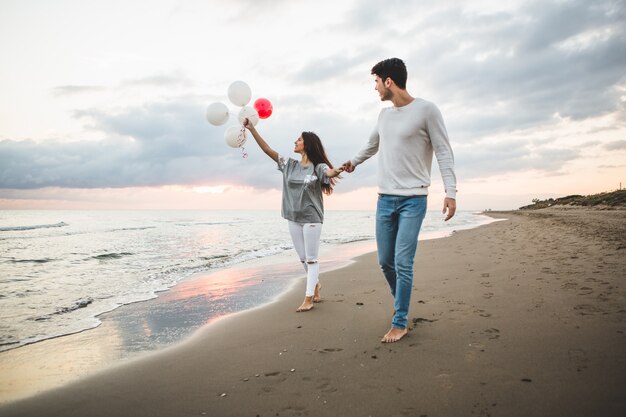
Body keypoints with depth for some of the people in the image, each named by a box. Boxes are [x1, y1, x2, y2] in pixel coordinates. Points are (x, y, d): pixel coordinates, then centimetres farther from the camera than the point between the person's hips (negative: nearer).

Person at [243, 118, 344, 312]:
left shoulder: (318, 167, -7)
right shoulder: (289, 164, 6)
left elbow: (329, 172, -30)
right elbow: (267, 149, 5)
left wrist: (336, 171, -55)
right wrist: (251, 128, 0)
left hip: (312, 218, -5)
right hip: (294, 218, 5)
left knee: (311, 258, -2)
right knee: (303, 258, 13)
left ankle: (308, 298, 0)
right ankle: (316, 284, 35)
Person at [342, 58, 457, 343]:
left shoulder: (426, 110, -5)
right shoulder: (384, 114, 14)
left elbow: (444, 152, -7)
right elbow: (372, 145, 32)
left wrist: (450, 192, -17)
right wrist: (353, 162, 48)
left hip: (413, 200, -6)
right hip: (385, 198, 6)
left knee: (402, 263, -9)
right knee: (385, 261, 8)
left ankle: (400, 323, 5)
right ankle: (401, 304, 31)